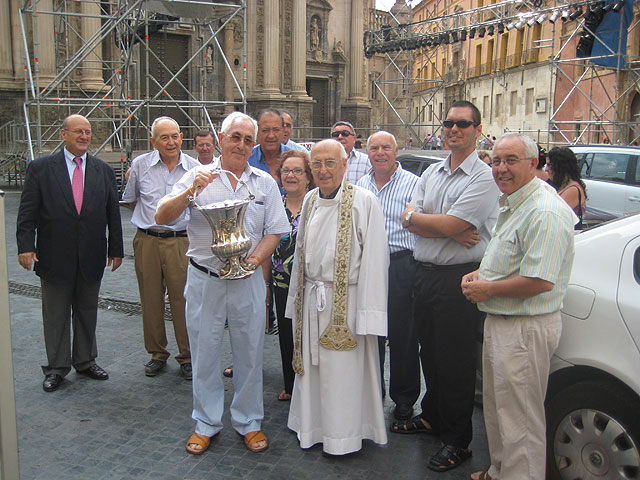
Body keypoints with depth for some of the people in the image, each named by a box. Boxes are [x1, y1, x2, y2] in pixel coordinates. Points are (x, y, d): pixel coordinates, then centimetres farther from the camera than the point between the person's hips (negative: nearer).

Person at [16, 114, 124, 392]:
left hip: (92, 258, 2)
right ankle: (56, 368, 23)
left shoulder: (103, 171, 6)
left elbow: (113, 214, 7)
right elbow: (27, 212, -4)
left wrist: (116, 249, 6)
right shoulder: (41, 168, -2)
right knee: (56, 316, 9)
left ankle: (85, 361, 30)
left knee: (87, 312, 14)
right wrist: (26, 246, -13)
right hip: (55, 257, -2)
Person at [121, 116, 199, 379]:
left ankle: (187, 356, 15)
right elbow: (129, 200, 17)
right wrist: (151, 213, 8)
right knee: (151, 300, 10)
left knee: (183, 300, -1)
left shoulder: (195, 168, 1)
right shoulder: (140, 164, 4)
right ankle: (157, 353, 27)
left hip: (181, 241, -2)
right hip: (147, 241, 2)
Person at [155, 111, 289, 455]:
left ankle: (248, 421, 27)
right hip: (204, 279, -1)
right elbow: (162, 218, -7)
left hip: (247, 281, 1)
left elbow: (275, 231, 6)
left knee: (249, 352, 9)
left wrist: (254, 259, -11)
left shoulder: (264, 182, 6)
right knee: (204, 352, 9)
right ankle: (206, 423, 28)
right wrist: (191, 191, -22)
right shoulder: (198, 176, 0)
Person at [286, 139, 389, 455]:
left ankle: (343, 436, 26)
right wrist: (298, 297, 15)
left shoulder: (363, 201, -13)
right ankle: (312, 427, 35)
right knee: (312, 367, 16)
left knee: (343, 371, 6)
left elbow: (374, 259, -15)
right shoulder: (310, 200, 7)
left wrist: (368, 313, -17)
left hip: (346, 300, -6)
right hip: (311, 299, 6)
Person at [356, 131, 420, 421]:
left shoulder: (413, 184, -5)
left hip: (401, 266, -5)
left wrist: (416, 267, -15)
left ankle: (404, 400, 20)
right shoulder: (360, 185, 12)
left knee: (402, 337, 3)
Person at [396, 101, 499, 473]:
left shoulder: (484, 177, -11)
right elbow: (409, 219, 1)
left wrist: (416, 216, -4)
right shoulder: (432, 173, 12)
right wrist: (451, 231, -13)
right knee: (430, 353, 19)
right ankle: (432, 417, 39)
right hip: (425, 274, 7)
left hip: (460, 279, -7)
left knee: (456, 362, 3)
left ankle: (458, 441, 19)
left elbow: (450, 224, -21)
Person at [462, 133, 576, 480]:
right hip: (499, 321, 11)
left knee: (520, 420, 2)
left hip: (525, 330, -11)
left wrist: (487, 289, -17)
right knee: (497, 408, 23)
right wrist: (480, 274, 7)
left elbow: (541, 281, -29)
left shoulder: (545, 211, -22)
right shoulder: (511, 204, 12)